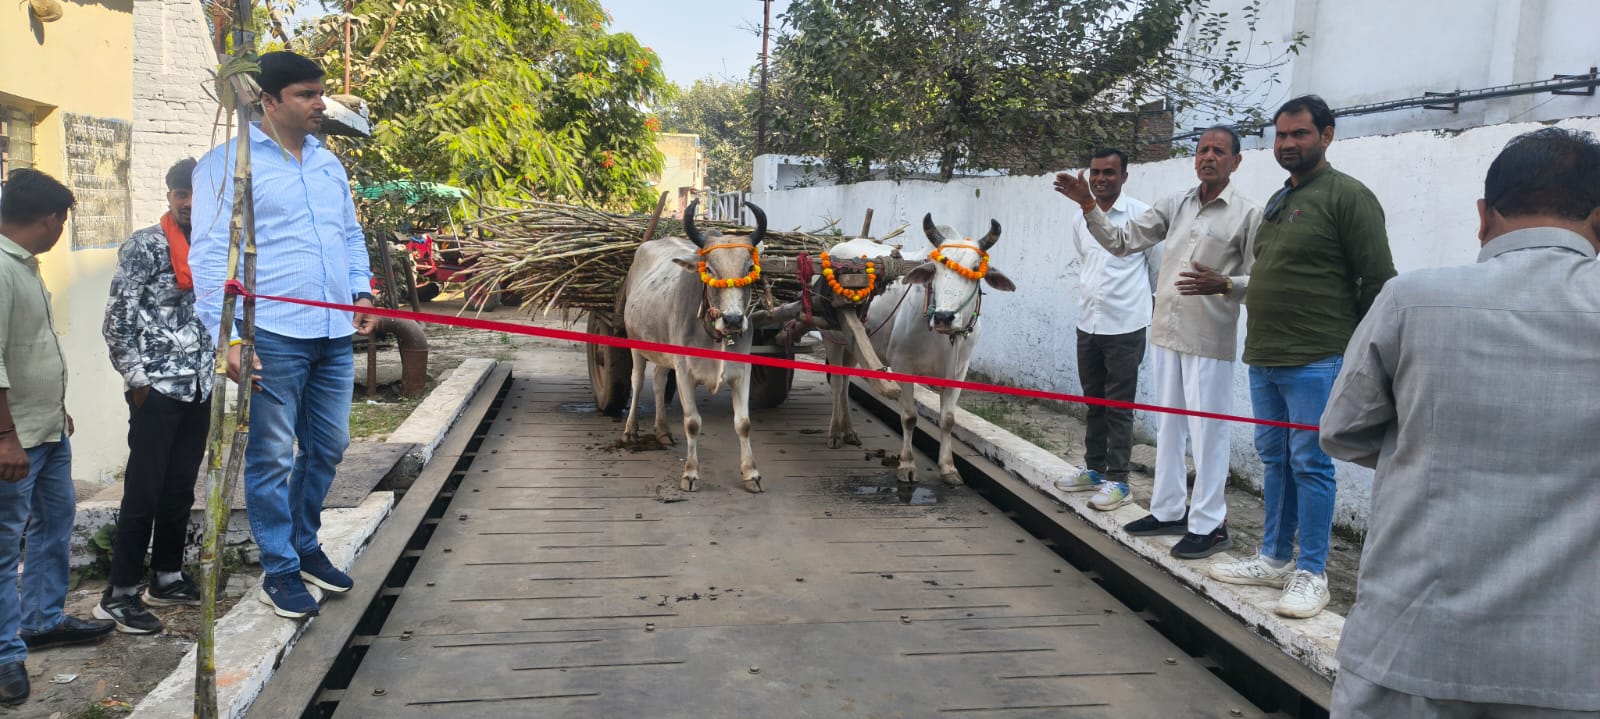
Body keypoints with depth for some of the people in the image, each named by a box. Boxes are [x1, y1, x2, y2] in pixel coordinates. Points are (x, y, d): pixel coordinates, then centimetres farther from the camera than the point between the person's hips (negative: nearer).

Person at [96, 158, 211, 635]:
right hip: (158, 389, -5)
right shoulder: (143, 247, -6)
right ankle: (119, 595, 5)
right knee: (143, 491, -3)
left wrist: (216, 370, 10)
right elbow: (116, 322, -8)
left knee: (180, 489, 12)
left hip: (201, 389, 6)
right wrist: (138, 380, -11)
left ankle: (167, 578, 25)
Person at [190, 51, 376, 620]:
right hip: (271, 335, -6)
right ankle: (279, 571, 16)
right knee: (273, 457, 3)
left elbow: (352, 234, 24)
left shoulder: (328, 163, 15)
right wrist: (227, 336, -15)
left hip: (333, 335, 7)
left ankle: (304, 546, 33)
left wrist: (361, 292, 9)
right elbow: (210, 254, -9)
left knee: (328, 447, 15)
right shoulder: (229, 163, -5)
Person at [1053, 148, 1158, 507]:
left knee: (1119, 407, -1)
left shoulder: (1141, 215, -9)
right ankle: (1095, 469, 26)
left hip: (1125, 327, -6)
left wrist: (1150, 303, 9)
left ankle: (1117, 481, 5)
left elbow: (1159, 268, 0)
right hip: (1087, 324, 6)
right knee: (1094, 402, 15)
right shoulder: (1080, 220, 7)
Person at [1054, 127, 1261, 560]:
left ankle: (1208, 524, 10)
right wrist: (1087, 205, 0)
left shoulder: (1247, 214, -6)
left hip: (1209, 340, -6)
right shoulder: (1175, 205, 9)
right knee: (1168, 425, 14)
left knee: (1207, 430, -1)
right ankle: (1168, 511, 27)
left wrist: (1223, 284, -25)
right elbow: (1122, 242, 10)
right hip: (1166, 332, 6)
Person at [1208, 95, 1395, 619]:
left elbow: (1378, 280, -11)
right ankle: (1274, 559, 25)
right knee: (1274, 460, 14)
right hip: (1264, 359, 8)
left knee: (1309, 465, -3)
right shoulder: (1278, 202, 17)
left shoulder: (1347, 196, -8)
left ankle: (1311, 575, 7)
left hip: (1314, 361, -8)